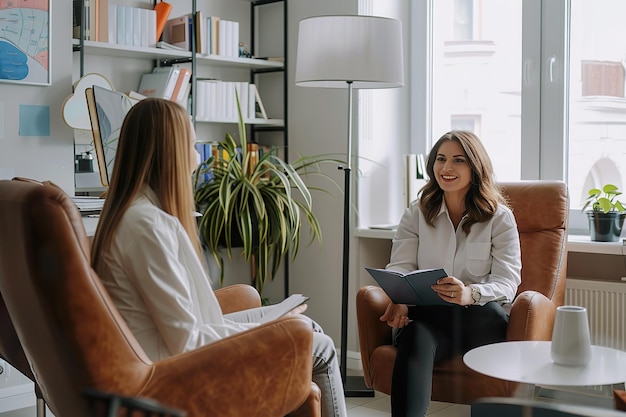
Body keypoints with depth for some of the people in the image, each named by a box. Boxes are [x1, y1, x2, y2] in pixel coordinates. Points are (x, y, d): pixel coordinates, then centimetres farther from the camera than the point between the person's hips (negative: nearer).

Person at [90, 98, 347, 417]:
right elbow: (187, 341, -23)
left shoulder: (136, 211, 7)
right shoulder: (147, 224, -24)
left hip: (174, 346, 10)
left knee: (306, 327, 18)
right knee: (319, 348, 3)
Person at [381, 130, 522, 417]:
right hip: (425, 317, 1)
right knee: (416, 339, -36)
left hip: (482, 322, -1)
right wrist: (400, 300, -22)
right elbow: (400, 268, 3)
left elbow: (507, 281, -6)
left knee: (489, 310, -38)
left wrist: (470, 294, -31)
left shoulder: (499, 217, 5)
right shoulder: (417, 213, 13)